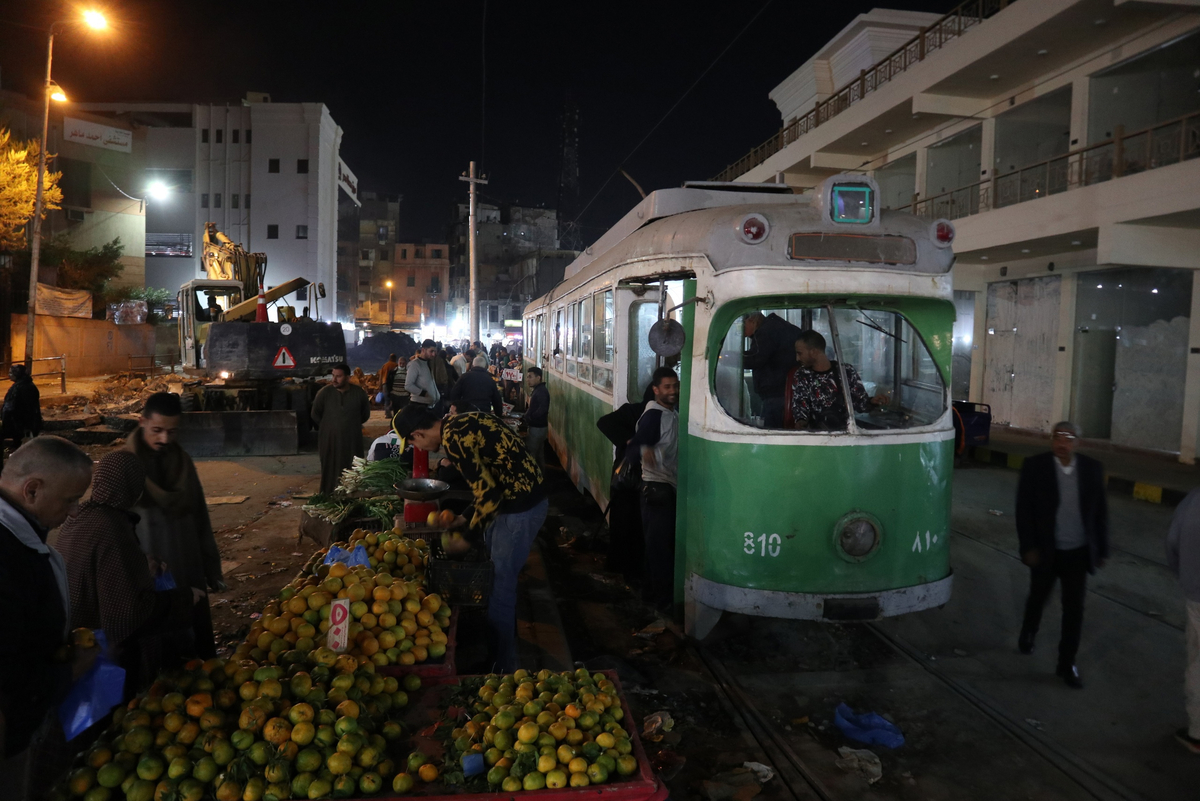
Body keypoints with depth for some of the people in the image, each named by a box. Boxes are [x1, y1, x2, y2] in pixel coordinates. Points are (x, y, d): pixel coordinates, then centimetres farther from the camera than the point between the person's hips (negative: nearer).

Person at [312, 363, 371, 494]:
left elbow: (365, 414, 11)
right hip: (329, 440, -1)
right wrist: (328, 426, 11)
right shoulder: (325, 392, -8)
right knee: (330, 472, 5)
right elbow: (315, 414, 6)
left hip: (352, 440, 1)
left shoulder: (359, 393, -5)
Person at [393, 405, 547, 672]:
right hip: (520, 496, 9)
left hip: (520, 507, -9)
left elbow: (489, 496, -22)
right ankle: (503, 642, 36)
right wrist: (466, 518, 15)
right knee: (499, 579, 20)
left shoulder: (452, 440, -20)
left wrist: (469, 527, -5)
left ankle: (502, 667, 11)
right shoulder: (458, 424, 9)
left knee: (500, 588, 0)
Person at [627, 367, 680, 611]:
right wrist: (643, 450, -49)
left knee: (662, 543, 15)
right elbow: (634, 448, -30)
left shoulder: (673, 413, 12)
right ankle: (662, 598, 4)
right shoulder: (653, 415, -18)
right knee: (659, 545, -4)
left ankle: (651, 593, 25)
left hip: (671, 486, 9)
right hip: (657, 487, -9)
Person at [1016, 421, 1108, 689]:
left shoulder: (1092, 468, -2)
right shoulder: (1034, 466, -10)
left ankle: (1067, 664, 19)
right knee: (1038, 599, 19)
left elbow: (1100, 512, 4)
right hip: (1046, 551, -1)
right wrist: (1028, 547, -12)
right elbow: (1024, 509, -8)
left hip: (1078, 553, 1)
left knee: (1074, 610, 5)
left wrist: (1102, 549, 5)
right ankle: (1028, 634, 47)